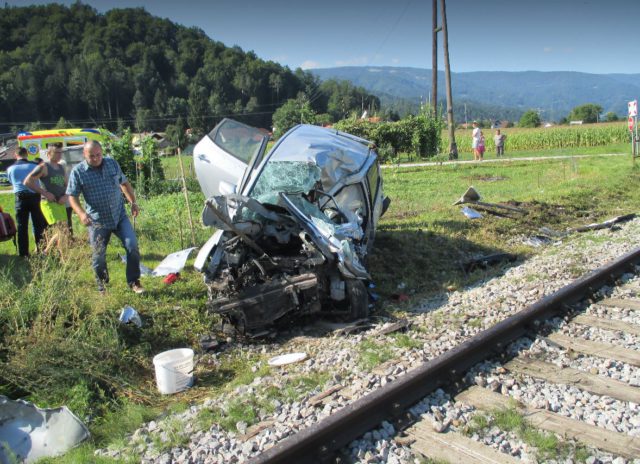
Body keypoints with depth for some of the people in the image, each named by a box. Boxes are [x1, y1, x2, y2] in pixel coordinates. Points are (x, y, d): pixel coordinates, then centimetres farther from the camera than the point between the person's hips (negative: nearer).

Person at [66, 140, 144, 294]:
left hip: (120, 216, 2)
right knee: (98, 256, 6)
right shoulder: (78, 172, -7)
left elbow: (124, 183, 15)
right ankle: (102, 287, 28)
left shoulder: (112, 163, 3)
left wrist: (133, 202, 7)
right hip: (97, 221, -2)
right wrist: (81, 213, -22)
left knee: (132, 246, -8)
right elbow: (72, 196, -5)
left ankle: (134, 282, 9)